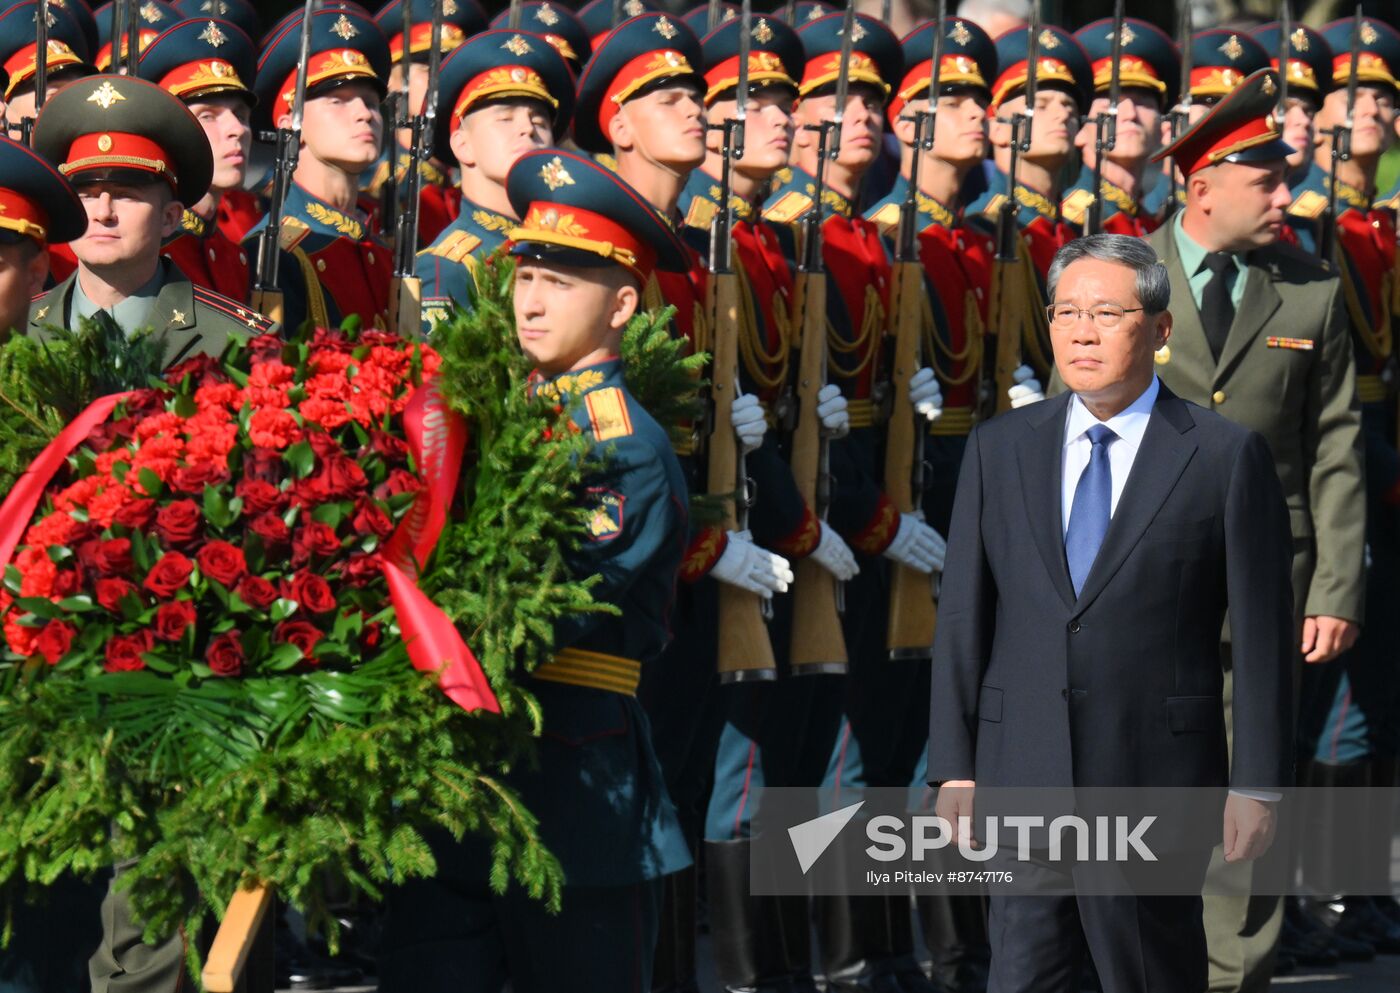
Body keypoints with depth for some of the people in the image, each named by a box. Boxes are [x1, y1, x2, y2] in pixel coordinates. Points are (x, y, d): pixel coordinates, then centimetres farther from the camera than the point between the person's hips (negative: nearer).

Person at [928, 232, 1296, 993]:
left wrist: (1257, 786, -6)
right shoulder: (998, 449, 7)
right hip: (1022, 776, 3)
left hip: (1156, 784, -3)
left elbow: (1262, 635, -3)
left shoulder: (1226, 456, -2)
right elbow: (963, 616, 7)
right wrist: (954, 768, 2)